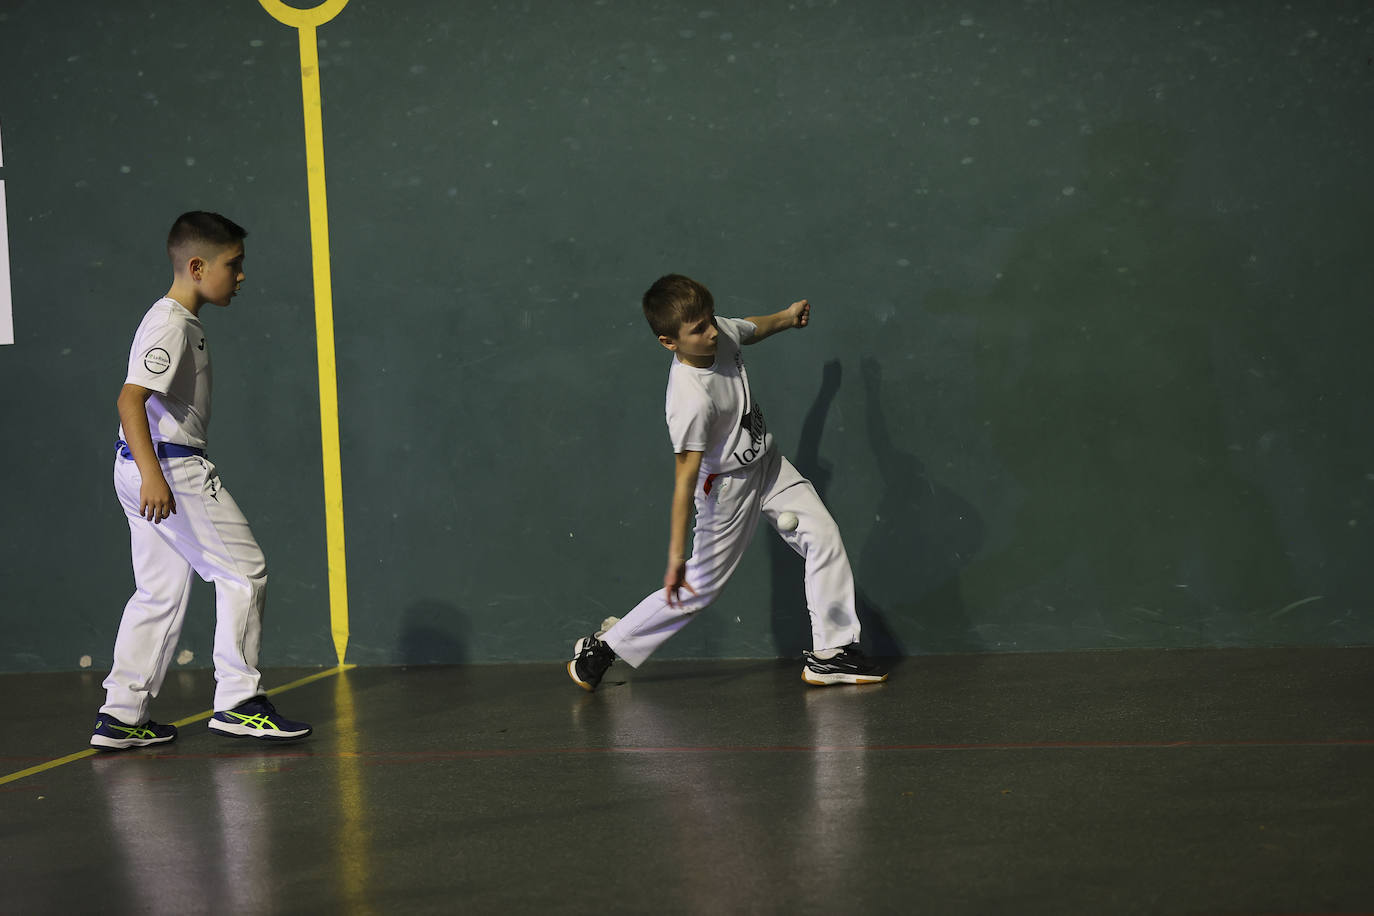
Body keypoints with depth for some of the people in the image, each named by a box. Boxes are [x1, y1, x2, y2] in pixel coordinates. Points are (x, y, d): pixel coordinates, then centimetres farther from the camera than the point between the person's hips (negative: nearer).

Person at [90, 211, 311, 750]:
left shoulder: (177, 322, 17)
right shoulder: (172, 326, -15)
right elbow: (130, 398, -26)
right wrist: (153, 474, -34)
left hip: (150, 471, 10)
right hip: (171, 465, -10)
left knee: (160, 592, 12)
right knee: (243, 570, -3)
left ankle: (121, 717, 13)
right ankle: (237, 702, 2)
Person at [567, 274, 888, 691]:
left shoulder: (723, 333, -11)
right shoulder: (690, 400, -34)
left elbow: (751, 329, 16)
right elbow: (685, 479, -33)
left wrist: (788, 316, 35)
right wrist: (676, 556, -32)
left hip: (768, 466, 8)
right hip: (729, 488, -8)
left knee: (824, 537, -1)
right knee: (699, 586, 1)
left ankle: (830, 652, 7)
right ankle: (605, 645, 16)